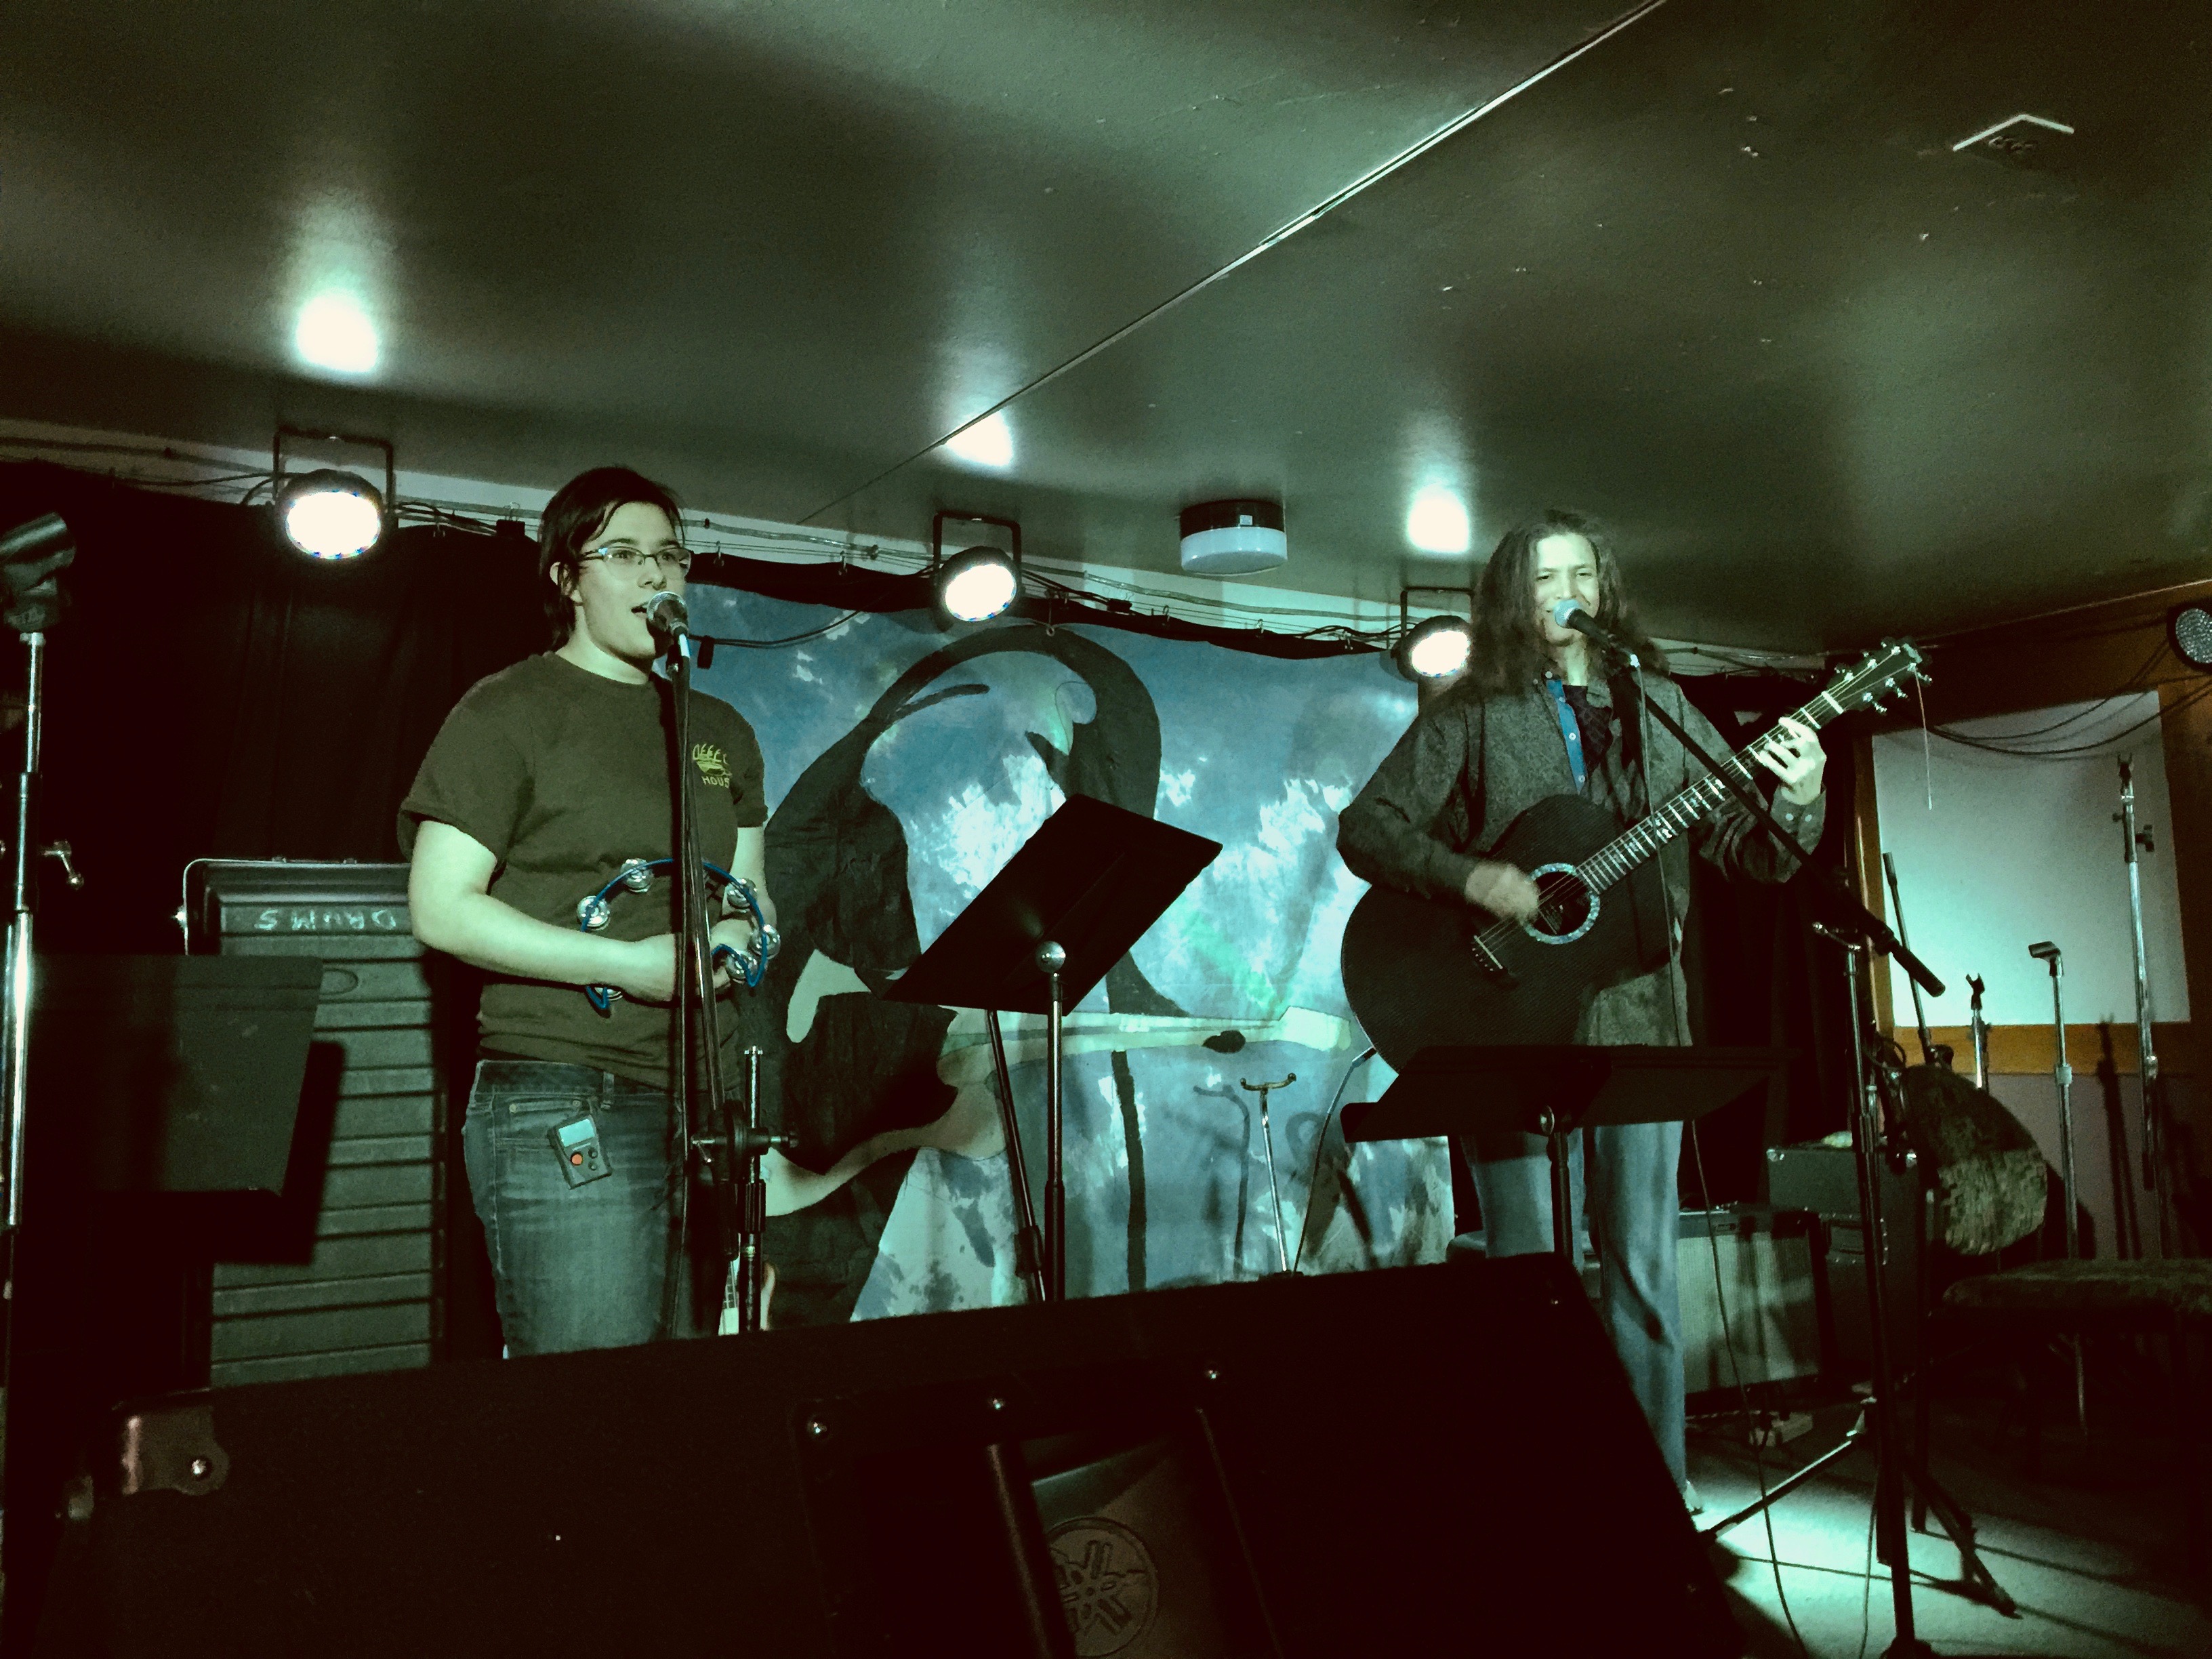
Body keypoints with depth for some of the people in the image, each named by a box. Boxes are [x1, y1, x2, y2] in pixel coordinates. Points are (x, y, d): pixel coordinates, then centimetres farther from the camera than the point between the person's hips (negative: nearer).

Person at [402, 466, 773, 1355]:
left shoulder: (721, 732, 19)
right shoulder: (509, 711, 0)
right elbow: (441, 907, -8)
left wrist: (740, 937, -2)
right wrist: (633, 963, -14)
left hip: (708, 1108, 6)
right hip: (565, 1110, -6)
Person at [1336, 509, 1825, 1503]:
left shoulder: (1658, 705, 12)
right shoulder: (1472, 715, 4)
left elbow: (1748, 853, 11)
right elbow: (1365, 827, -2)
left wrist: (1797, 803, -10)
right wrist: (1473, 878, -16)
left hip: (1634, 1015, 2)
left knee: (1640, 1265, 7)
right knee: (1520, 1265, 2)